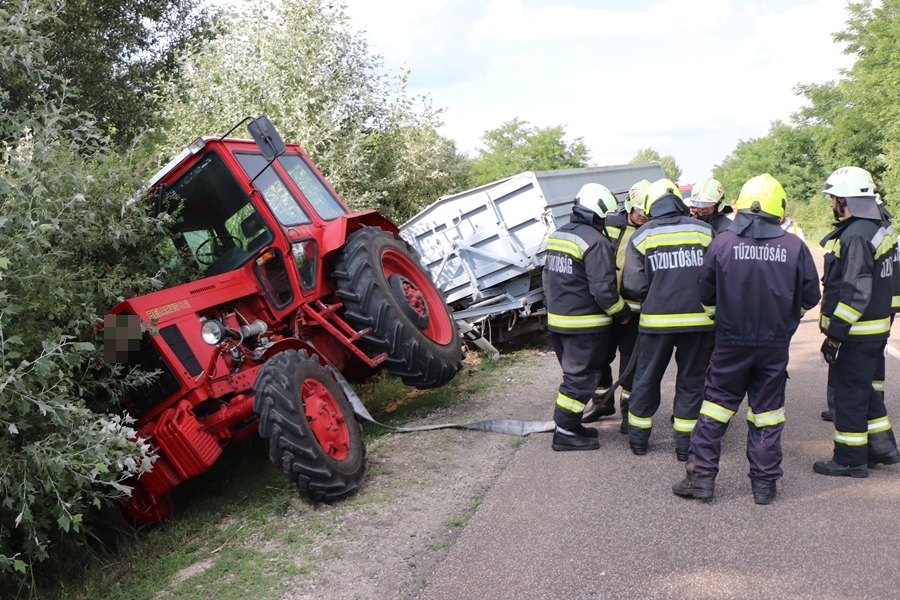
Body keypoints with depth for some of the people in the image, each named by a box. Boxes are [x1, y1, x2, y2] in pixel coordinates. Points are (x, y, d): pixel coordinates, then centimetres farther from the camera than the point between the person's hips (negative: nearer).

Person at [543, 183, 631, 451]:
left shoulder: (556, 235, 10)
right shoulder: (596, 241, -18)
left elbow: (547, 277, 19)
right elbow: (603, 289, -21)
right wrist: (623, 312, -6)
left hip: (557, 320, 9)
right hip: (585, 325, -9)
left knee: (574, 374, 20)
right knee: (581, 378, 1)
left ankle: (571, 424, 27)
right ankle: (565, 432, 5)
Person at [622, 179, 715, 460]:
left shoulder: (641, 236, -1)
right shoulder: (705, 231, 2)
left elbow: (633, 286, -7)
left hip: (656, 320, 0)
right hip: (698, 320, 0)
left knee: (646, 378, 14)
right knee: (691, 381, 11)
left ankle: (638, 437, 25)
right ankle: (685, 444, 16)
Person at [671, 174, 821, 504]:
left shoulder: (722, 242, -9)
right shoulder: (794, 247, -7)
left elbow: (706, 294, -1)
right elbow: (810, 297, 2)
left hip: (731, 341, -1)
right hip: (775, 343, 1)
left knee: (716, 405, 8)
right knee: (767, 411, 10)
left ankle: (701, 476, 10)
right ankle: (764, 483, 18)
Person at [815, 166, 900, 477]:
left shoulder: (856, 236, -22)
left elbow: (854, 293, -25)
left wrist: (835, 335, -20)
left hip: (856, 334, -10)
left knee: (849, 394, 1)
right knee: (868, 390, 20)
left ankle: (850, 459, 11)